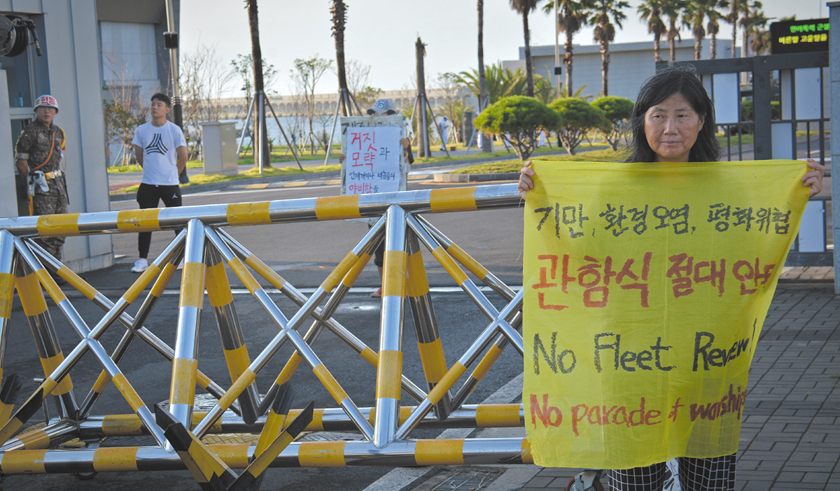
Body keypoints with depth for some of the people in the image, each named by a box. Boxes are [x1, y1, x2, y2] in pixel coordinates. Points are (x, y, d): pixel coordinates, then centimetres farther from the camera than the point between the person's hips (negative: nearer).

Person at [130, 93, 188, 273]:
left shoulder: (174, 130, -5)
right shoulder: (141, 130, 3)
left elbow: (183, 157, 2)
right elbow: (139, 156, 14)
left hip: (170, 184, -2)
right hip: (147, 183, 2)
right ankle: (142, 259, 10)